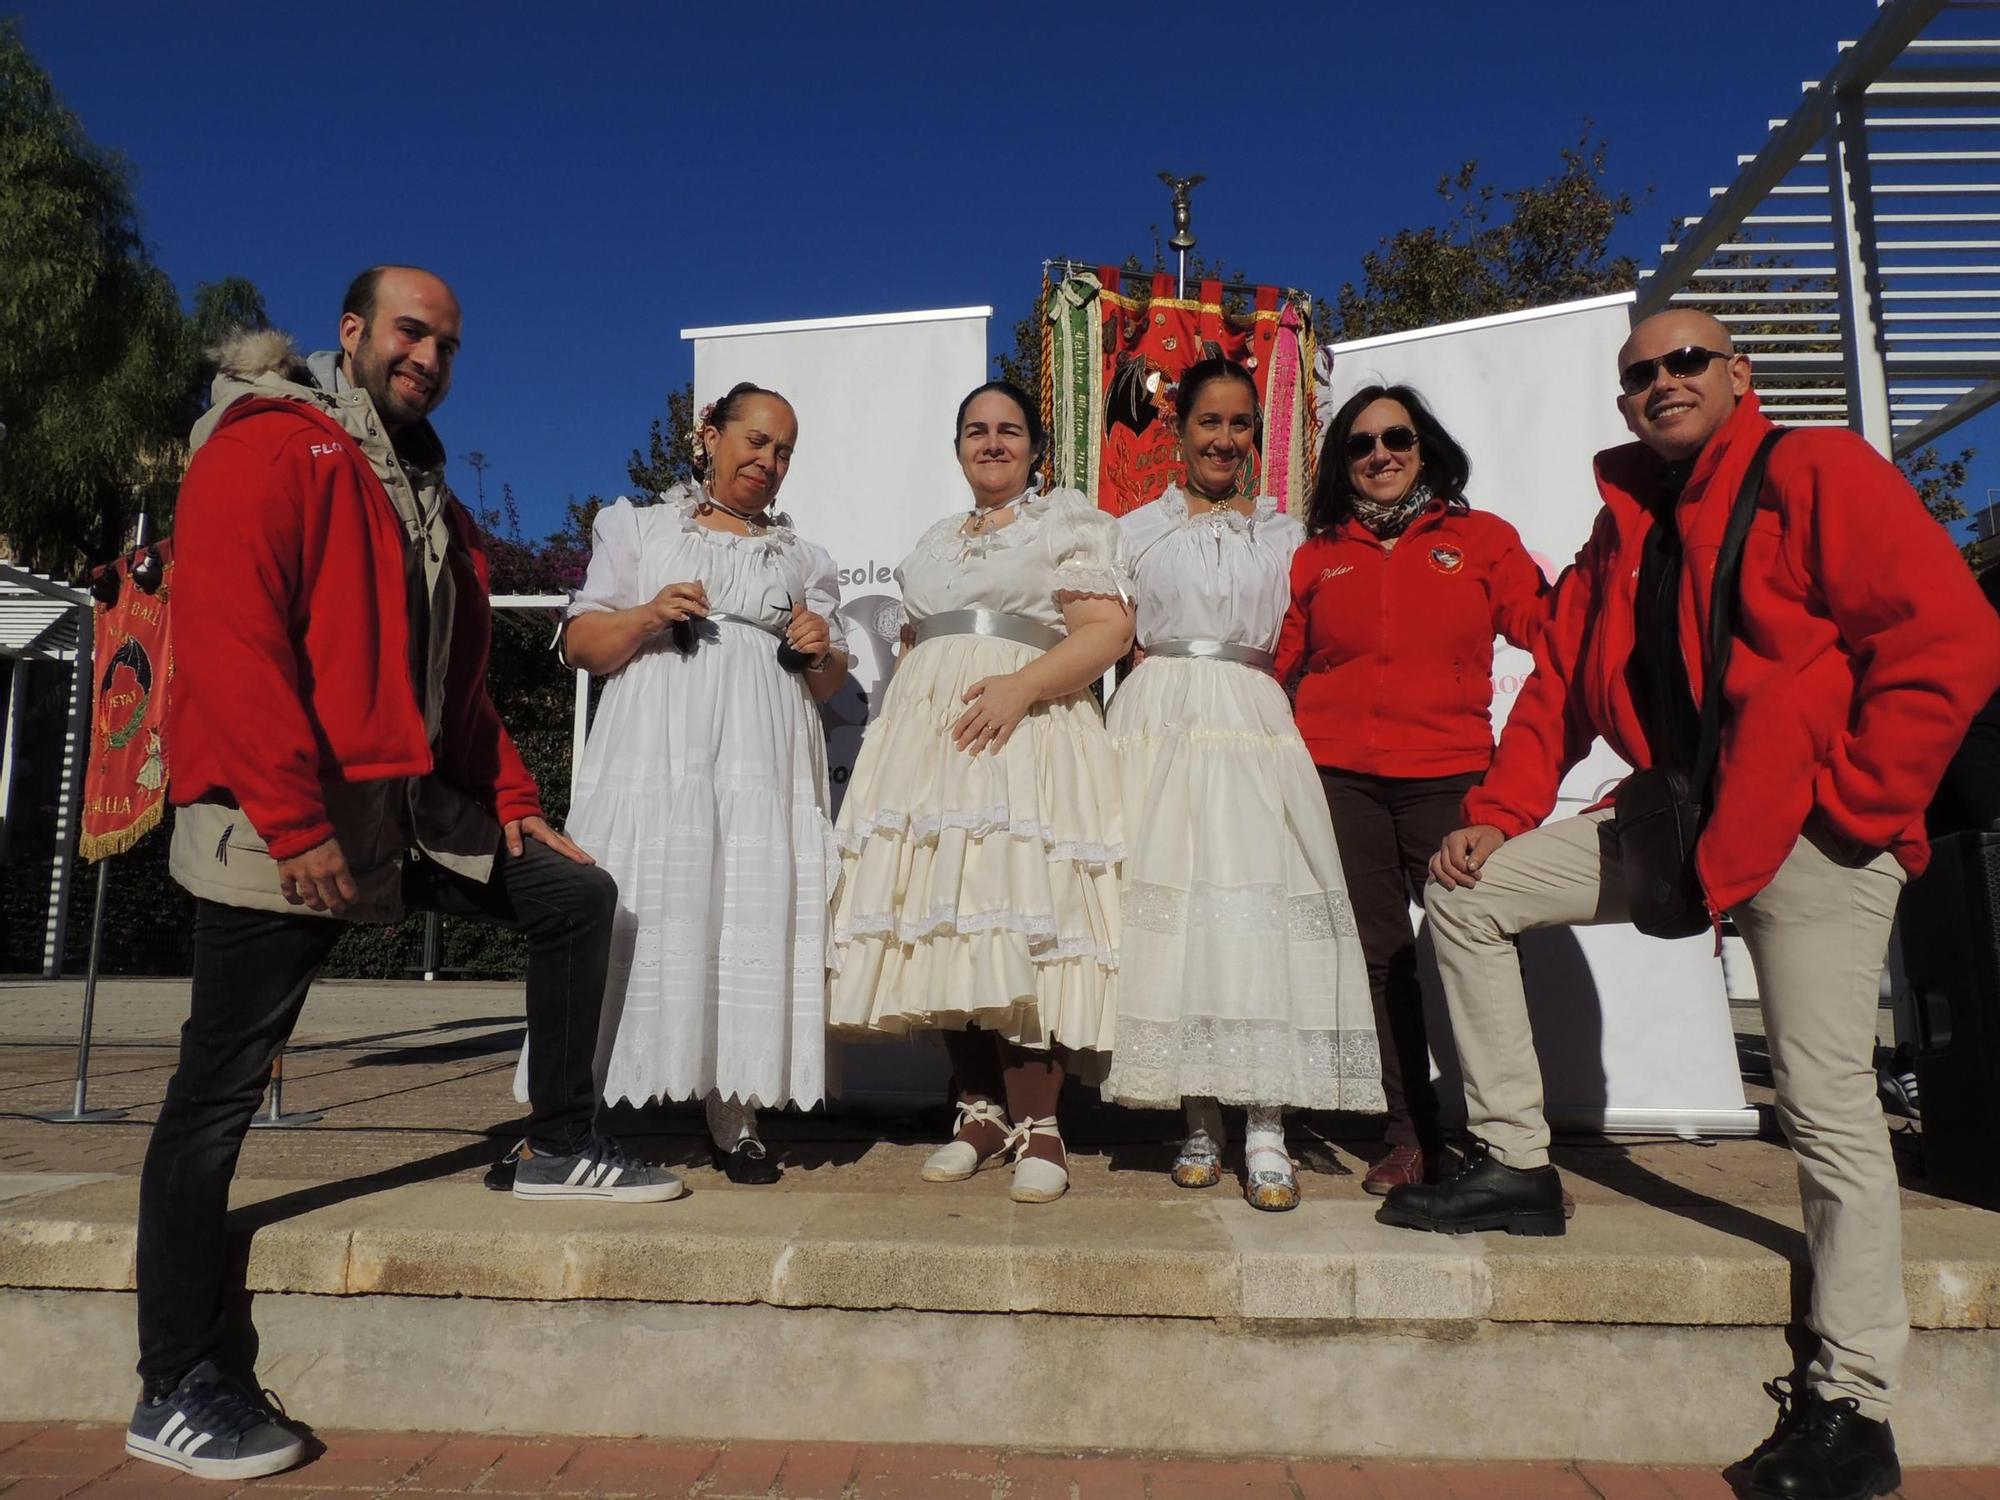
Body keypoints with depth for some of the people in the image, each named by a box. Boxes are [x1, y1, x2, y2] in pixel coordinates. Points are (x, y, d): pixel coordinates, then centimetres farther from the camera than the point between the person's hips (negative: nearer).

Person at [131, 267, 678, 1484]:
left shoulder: (425, 491, 20)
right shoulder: (270, 446, -6)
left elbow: (459, 677, 21)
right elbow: (225, 634, -18)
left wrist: (513, 800, 12)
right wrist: (294, 822, -24)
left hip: (413, 800, 9)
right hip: (280, 819, -8)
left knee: (575, 896, 8)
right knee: (222, 1088, -2)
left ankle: (560, 1146, 22)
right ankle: (175, 1394, 9)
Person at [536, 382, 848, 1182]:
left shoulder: (800, 555, 23)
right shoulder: (640, 528, 17)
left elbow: (830, 682, 21)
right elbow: (581, 644, 9)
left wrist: (822, 651, -1)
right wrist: (649, 616, -9)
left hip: (764, 762, 2)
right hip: (658, 754, -2)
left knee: (754, 921, -6)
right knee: (648, 914, -9)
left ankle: (734, 1116, 0)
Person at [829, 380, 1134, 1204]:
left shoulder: (1070, 519, 8)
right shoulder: (935, 541, 27)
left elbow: (1110, 628, -5)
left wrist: (1022, 685, -17)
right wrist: (894, 721, 14)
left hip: (1025, 735, -5)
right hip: (928, 736, 6)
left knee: (1015, 916, -15)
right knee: (941, 920, -1)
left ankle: (1037, 1127, -8)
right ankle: (982, 1110, 9)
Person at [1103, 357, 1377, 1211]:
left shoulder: (1285, 534, 17)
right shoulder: (1137, 528, 16)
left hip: (1252, 721, 0)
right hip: (1157, 721, 0)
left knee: (1258, 900, -13)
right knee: (1170, 901, -6)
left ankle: (1265, 1132, -10)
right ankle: (1201, 1123, 4)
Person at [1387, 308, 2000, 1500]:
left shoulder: (1820, 472, -5)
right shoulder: (1623, 529, 15)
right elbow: (1560, 685, 13)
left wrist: (1847, 804, -15)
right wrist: (1501, 813, 1)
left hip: (1812, 835, -7)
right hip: (1675, 821, 7)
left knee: (1829, 1107, -5)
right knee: (1466, 894, 2)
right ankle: (1515, 1164, 10)